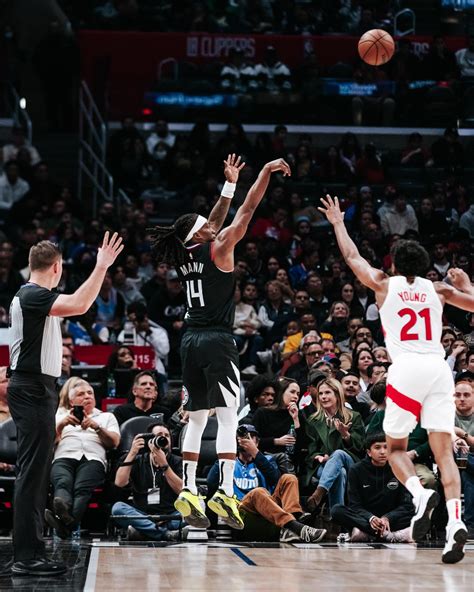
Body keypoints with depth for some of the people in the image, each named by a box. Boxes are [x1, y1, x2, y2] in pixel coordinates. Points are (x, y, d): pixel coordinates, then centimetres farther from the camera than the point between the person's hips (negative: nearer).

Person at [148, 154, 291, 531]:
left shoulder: (185, 256, 12)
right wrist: (266, 172, 2)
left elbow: (214, 223, 26)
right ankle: (225, 492, -17)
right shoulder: (218, 250, -6)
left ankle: (189, 492, 8)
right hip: (217, 340, -7)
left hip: (191, 340, 7)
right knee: (228, 416, -8)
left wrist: (230, 183, 31)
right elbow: (248, 210, -4)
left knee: (196, 418, 11)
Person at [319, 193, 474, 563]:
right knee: (444, 452, 0)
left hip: (406, 367, -2)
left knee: (396, 447, 13)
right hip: (438, 367, 2)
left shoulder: (384, 284, 13)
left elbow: (352, 257, 26)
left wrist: (338, 223, 40)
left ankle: (420, 494, -17)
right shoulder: (438, 289, 16)